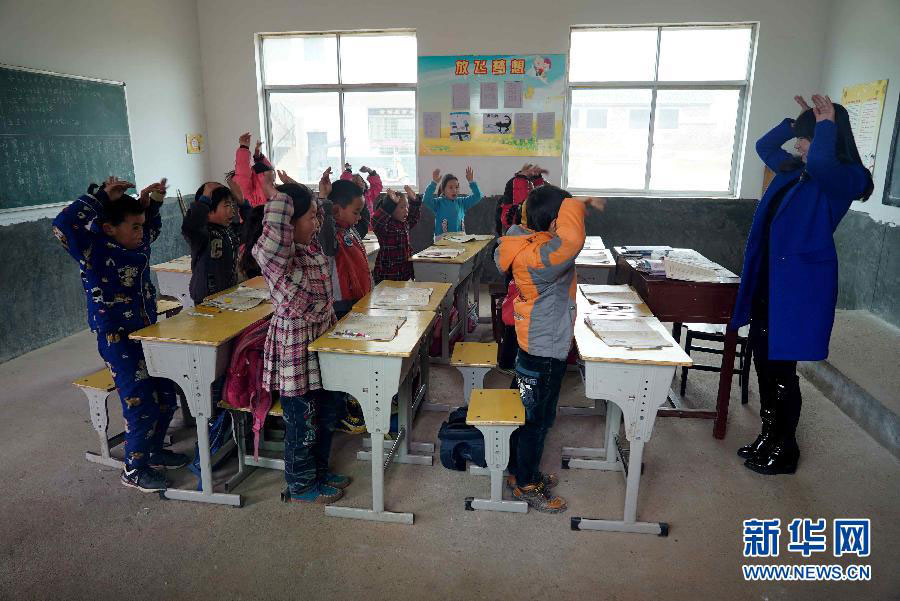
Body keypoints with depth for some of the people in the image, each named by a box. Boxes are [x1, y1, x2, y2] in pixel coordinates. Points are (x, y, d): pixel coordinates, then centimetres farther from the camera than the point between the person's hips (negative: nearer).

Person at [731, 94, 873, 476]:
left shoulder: (845, 179, -12)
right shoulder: (793, 170, 11)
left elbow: (819, 161, -36)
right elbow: (764, 146, 28)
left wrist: (827, 124, -18)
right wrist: (797, 120, 13)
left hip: (801, 284, -8)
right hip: (768, 280, 8)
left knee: (782, 367, -1)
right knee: (764, 361, 14)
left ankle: (785, 449, 17)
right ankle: (769, 436, 29)